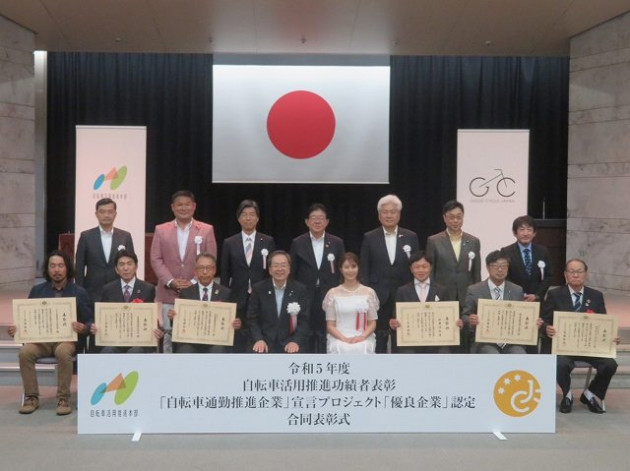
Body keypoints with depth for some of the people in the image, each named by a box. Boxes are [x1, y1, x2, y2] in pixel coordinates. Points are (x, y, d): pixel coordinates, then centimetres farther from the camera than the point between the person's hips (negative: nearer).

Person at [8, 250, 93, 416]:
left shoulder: (79, 292, 3)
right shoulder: (37, 290, 12)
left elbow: (90, 321, 1)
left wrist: (84, 328, -22)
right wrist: (16, 328, -10)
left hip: (67, 338, -3)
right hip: (42, 338, 3)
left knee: (63, 352, -37)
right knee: (25, 351, -29)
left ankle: (63, 398, -23)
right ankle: (31, 397, -14)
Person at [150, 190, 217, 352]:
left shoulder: (207, 230, 5)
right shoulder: (161, 230, 9)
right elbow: (156, 260, 3)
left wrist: (194, 282, -11)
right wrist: (170, 281, -9)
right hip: (168, 294, 1)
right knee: (168, 334, 5)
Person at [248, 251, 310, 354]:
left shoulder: (300, 289, 3)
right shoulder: (258, 289, 4)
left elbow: (303, 320, 0)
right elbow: (252, 319, 4)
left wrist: (296, 341, -15)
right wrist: (259, 339, -12)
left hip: (290, 345, 0)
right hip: (266, 343, 1)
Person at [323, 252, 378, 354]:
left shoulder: (368, 292, 10)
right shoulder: (333, 293, 9)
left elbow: (372, 323, 10)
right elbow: (330, 325, 7)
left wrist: (362, 337, -9)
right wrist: (344, 338, -10)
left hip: (363, 340, 0)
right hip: (339, 340, 0)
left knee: (361, 348, -32)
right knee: (343, 349, -32)